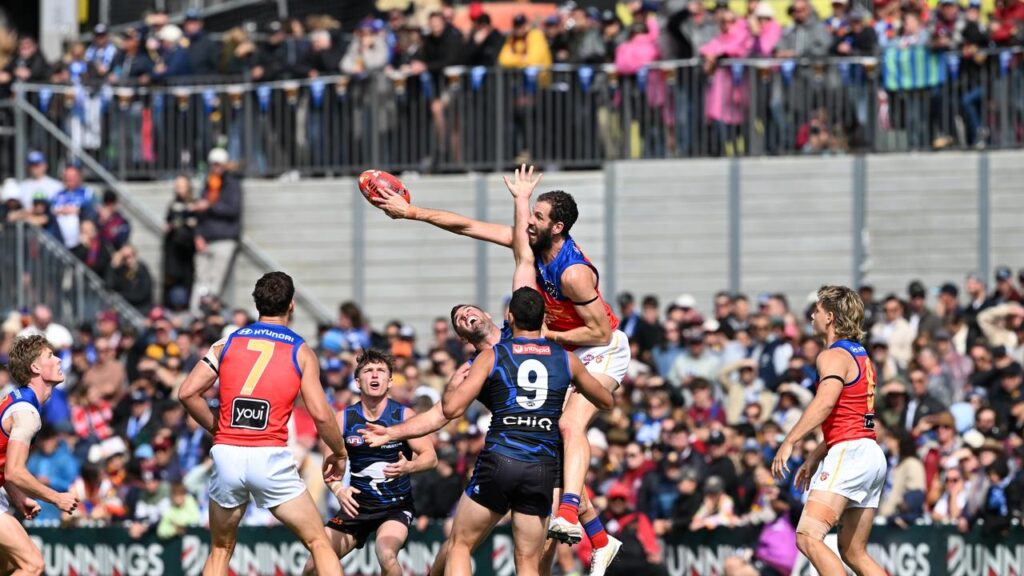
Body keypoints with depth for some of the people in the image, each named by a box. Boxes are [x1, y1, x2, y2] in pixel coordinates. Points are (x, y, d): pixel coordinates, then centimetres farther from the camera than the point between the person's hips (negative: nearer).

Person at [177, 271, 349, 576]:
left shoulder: (227, 343, 11)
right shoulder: (301, 351, 4)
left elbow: (188, 393, 2)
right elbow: (320, 414, -2)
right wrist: (339, 453, 14)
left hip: (226, 456, 3)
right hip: (271, 459, -3)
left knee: (220, 550, 18)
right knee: (319, 544, 7)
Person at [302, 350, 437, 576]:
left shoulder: (404, 415, -6)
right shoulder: (345, 418, -1)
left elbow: (430, 457, -9)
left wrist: (408, 467, -31)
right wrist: (338, 489, -22)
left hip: (396, 506, -3)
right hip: (358, 504, 3)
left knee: (386, 555, -33)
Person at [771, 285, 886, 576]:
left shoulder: (833, 356, -7)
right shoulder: (860, 355, 23)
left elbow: (825, 401, -26)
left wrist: (789, 442, -28)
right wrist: (814, 458, 31)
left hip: (850, 454, -10)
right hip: (872, 455, 10)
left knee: (808, 537, -18)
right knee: (853, 552, 12)